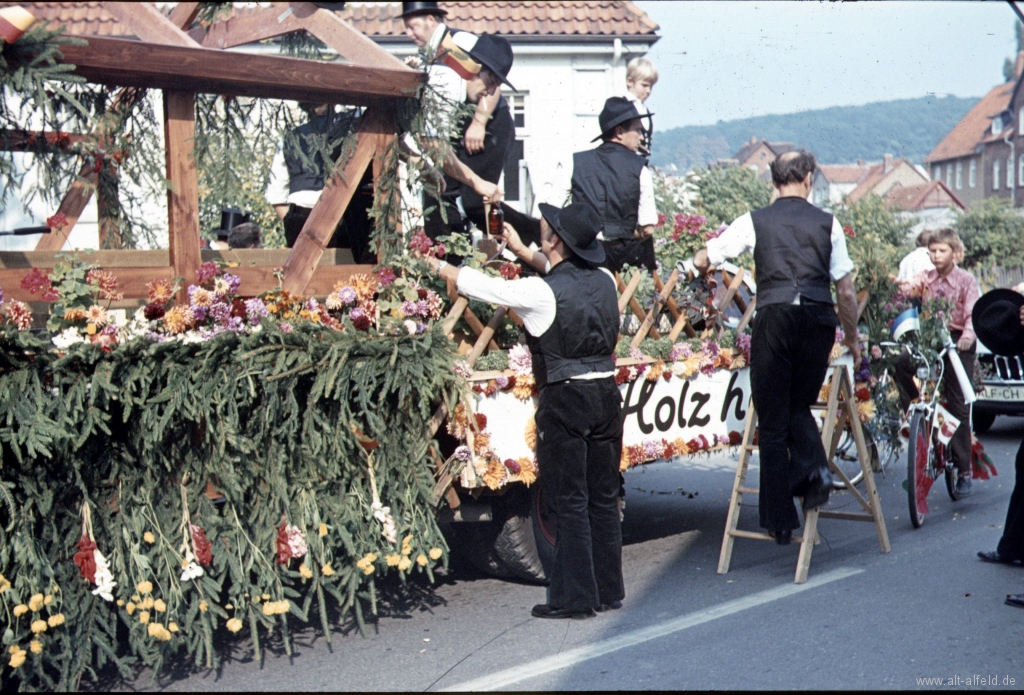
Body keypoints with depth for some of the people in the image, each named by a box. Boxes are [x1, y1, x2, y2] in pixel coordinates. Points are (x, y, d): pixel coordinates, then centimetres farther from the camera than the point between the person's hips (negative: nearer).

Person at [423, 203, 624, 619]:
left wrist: (436, 265, 12)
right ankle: (608, 591, 21)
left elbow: (477, 285, -4)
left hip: (565, 400, -6)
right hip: (606, 394, 6)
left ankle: (574, 597, 5)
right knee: (604, 498, 13)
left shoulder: (541, 293, -15)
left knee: (569, 502, 1)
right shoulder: (604, 281, 3)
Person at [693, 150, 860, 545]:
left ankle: (779, 520, 6)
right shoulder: (828, 224, 10)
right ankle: (813, 466, -7)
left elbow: (702, 261, 12)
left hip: (775, 319, -2)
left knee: (772, 421, 6)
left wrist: (702, 258, 36)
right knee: (800, 406, 22)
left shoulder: (755, 222, 7)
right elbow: (846, 291, 11)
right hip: (819, 320, 2)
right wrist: (852, 337, 24)